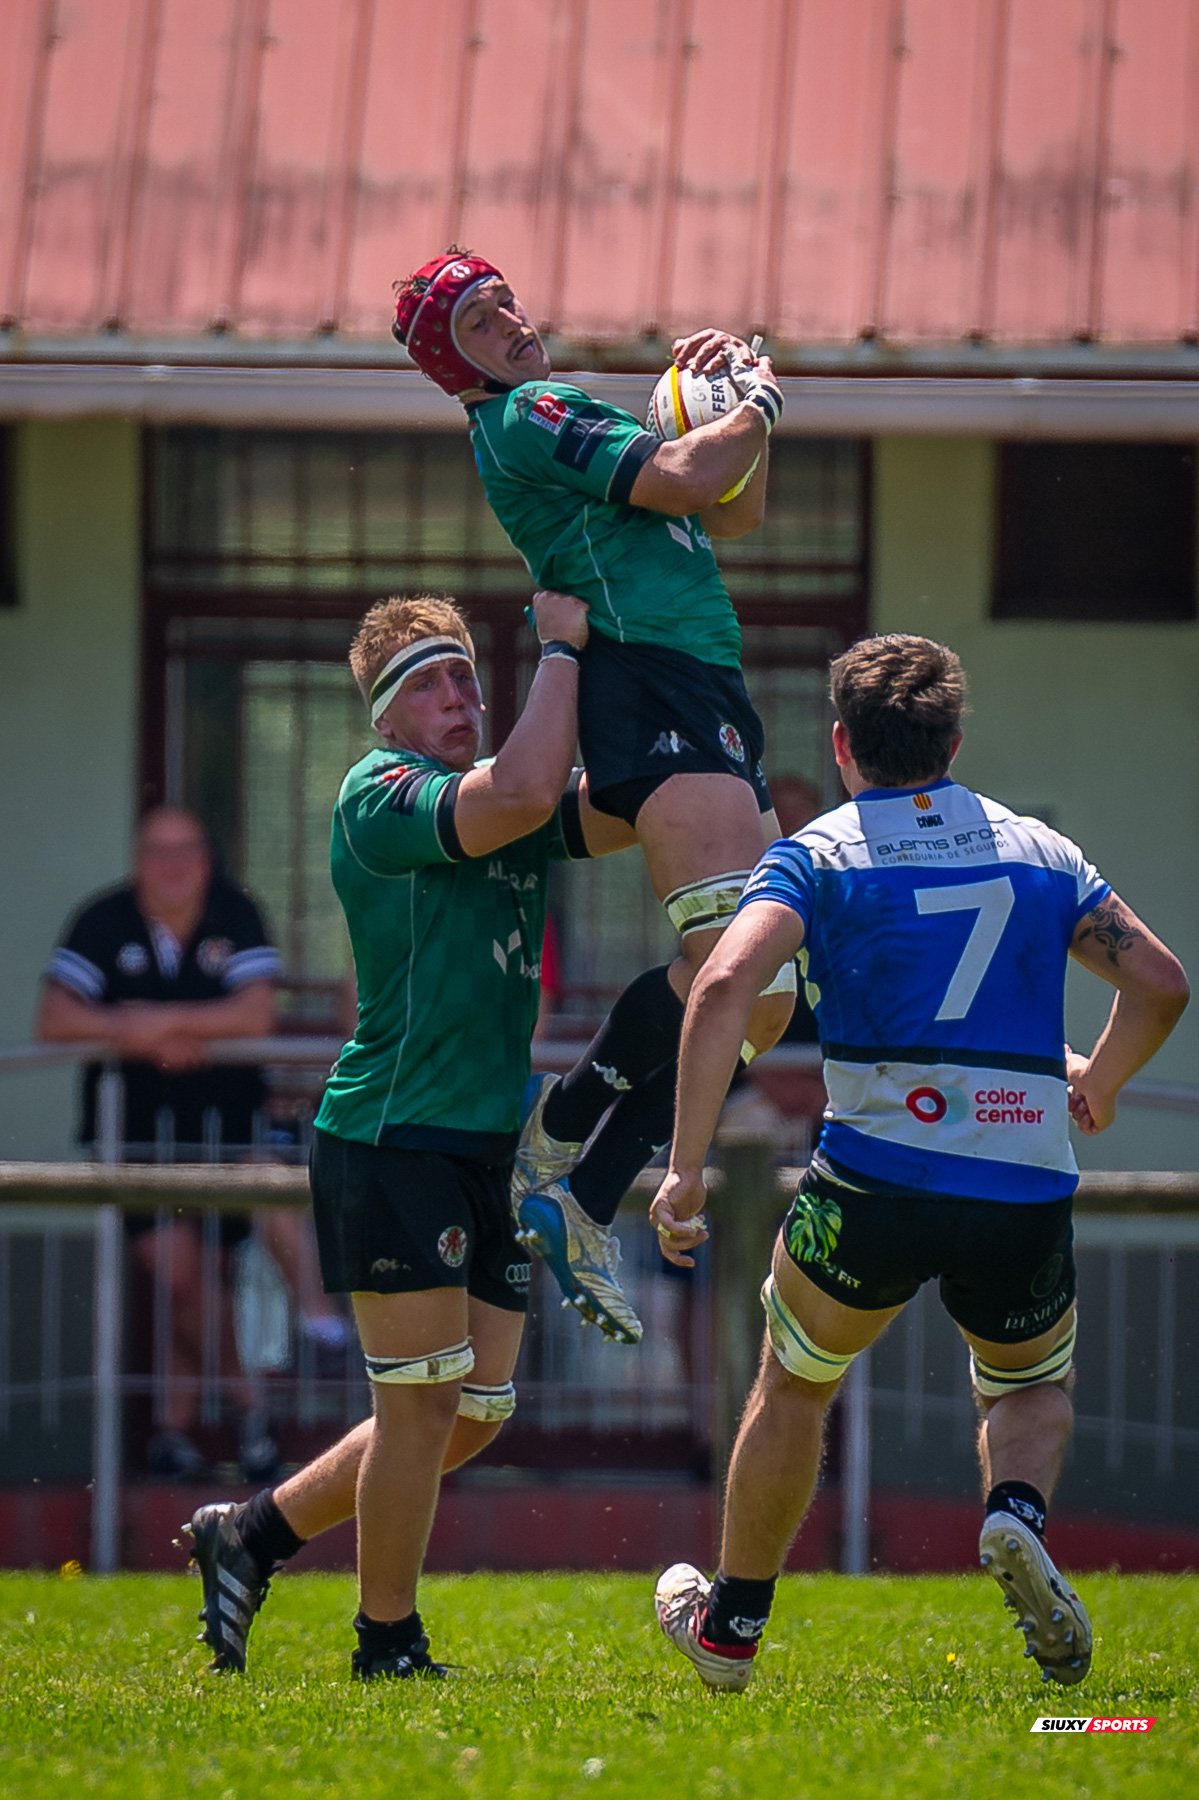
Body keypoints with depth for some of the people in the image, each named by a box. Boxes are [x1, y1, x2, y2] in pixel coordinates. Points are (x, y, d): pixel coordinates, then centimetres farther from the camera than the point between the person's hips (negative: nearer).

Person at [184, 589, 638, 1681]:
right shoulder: (378, 794, -9)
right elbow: (520, 798, -26)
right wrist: (561, 651, -17)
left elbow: (620, 811, 2)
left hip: (484, 1149, 9)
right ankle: (388, 1647, 6)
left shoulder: (496, 791, 15)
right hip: (389, 1141, -9)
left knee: (474, 1415, 11)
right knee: (424, 1403, -7)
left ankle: (254, 1534, 24)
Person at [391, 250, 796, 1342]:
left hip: (712, 699, 10)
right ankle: (559, 1127, -10)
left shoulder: (573, 418, 28)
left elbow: (736, 513, 34)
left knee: (760, 997, 2)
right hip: (647, 687, -10)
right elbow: (689, 481, -13)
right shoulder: (523, 418, -2)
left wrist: (726, 384, 20)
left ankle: (586, 1208, 3)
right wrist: (758, 399, 5)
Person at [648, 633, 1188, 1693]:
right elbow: (1160, 985, 13)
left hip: (877, 1179, -2)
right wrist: (1100, 1082, 33)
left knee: (794, 1385, 24)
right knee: (1033, 1387, 27)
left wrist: (686, 1168, -13)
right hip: (1028, 1189, 2)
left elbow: (724, 985, -13)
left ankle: (731, 1626, 30)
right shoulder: (1041, 852, 13)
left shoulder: (817, 856, 4)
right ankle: (1018, 1515, -6)